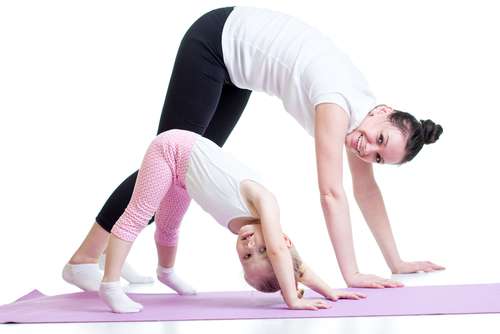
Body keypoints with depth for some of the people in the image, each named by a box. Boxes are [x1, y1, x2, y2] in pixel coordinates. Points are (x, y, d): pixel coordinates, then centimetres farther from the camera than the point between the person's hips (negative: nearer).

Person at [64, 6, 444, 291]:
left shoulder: (360, 106, -8)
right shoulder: (339, 102, -31)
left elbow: (366, 189, -1)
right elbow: (331, 193, -35)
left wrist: (396, 262, 1)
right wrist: (351, 274, -36)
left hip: (237, 61, 8)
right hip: (216, 41, -8)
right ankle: (83, 258, 0)